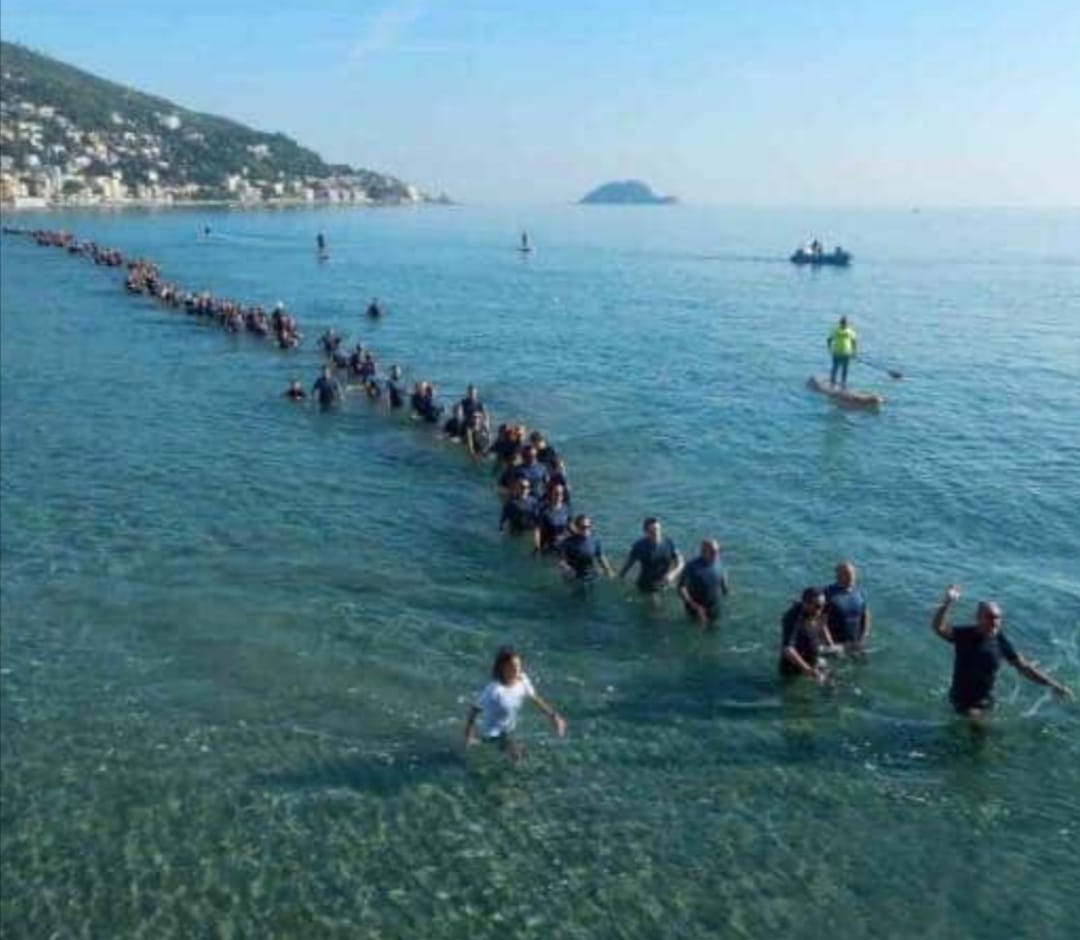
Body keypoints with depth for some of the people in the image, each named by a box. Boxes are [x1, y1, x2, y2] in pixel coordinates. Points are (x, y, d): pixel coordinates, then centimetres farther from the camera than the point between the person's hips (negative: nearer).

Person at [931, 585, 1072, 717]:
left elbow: (1023, 666, 0)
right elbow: (938, 627, -36)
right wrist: (948, 602, -50)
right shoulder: (965, 635, -19)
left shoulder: (1000, 640, -8)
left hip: (985, 701, 4)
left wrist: (1053, 684, -4)